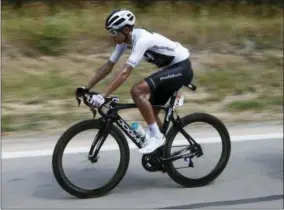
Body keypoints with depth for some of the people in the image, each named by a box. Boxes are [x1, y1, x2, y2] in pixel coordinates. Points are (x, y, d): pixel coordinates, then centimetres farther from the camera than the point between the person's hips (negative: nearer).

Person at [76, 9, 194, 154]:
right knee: (151, 112, 10)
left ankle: (156, 136, -15)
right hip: (171, 67, 10)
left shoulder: (142, 39, -29)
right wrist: (86, 88, -3)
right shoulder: (125, 40, -3)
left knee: (136, 91, -24)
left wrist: (102, 96, -42)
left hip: (181, 68, -9)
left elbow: (125, 72, -37)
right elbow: (108, 66, 2)